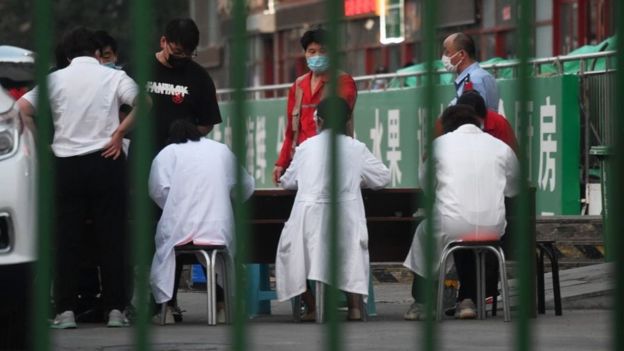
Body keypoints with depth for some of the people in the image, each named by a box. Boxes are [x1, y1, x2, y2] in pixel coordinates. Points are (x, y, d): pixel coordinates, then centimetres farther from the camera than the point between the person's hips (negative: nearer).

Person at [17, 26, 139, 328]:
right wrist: (118, 134, -4)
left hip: (67, 164, 0)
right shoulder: (114, 77, 3)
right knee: (110, 239, 3)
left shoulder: (56, 79, 5)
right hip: (106, 160, 0)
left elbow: (22, 108, -5)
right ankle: (115, 310, 1)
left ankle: (66, 311, -2)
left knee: (66, 241, 3)